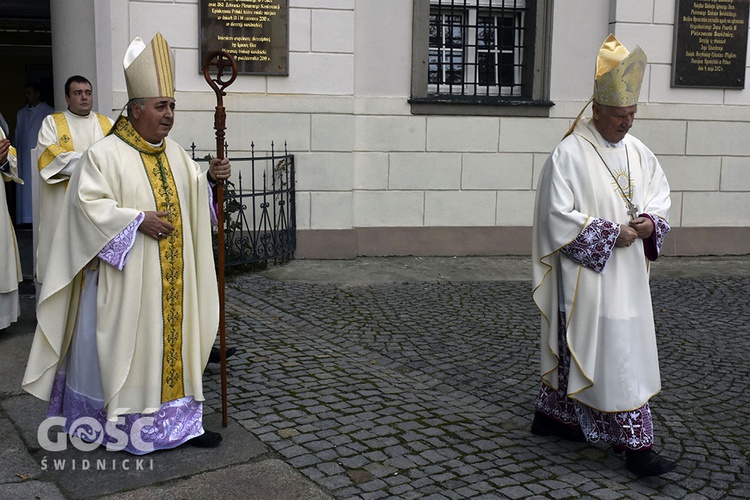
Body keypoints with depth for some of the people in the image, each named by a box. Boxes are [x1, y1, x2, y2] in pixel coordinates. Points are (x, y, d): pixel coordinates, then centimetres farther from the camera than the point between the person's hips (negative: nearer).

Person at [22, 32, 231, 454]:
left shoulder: (174, 153, 9)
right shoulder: (105, 154, -11)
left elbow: (193, 193, 16)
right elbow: (89, 203, -15)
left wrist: (211, 178, -4)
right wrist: (137, 219, -21)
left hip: (170, 274, 6)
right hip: (126, 274, -6)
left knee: (172, 338, 10)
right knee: (125, 341, 2)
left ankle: (177, 419, 19)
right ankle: (121, 421, 17)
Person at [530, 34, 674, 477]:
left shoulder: (638, 152, 8)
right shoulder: (569, 154, -13)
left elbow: (661, 195, 15)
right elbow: (558, 215, -15)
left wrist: (651, 222, -8)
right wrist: (611, 233, -18)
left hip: (628, 273, 7)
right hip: (587, 273, -7)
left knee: (579, 348, 15)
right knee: (614, 355, -5)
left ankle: (553, 414, 31)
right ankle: (635, 444, 2)